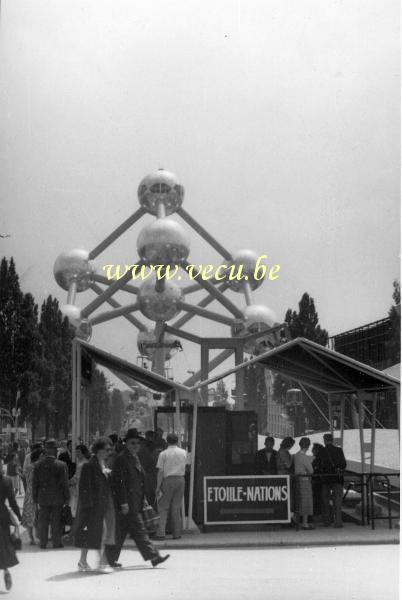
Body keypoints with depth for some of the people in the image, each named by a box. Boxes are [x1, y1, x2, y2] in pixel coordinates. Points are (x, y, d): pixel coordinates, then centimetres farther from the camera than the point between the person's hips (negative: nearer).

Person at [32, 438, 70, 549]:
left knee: (42, 521, 12)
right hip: (57, 498, -2)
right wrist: (67, 497, 0)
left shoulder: (38, 464, -6)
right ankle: (57, 543, 14)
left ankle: (43, 543, 19)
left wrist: (35, 497, 9)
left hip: (43, 498, 2)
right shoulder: (61, 465, -14)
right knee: (56, 521, 8)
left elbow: (34, 482, -1)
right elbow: (64, 483, -10)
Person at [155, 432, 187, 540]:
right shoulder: (183, 453, 8)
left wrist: (158, 487, -5)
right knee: (177, 507, 9)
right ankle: (177, 533, 9)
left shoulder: (163, 454, -4)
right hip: (180, 479, 3)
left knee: (163, 507, 2)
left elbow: (160, 472, -7)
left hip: (168, 480, -3)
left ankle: (161, 533, -6)